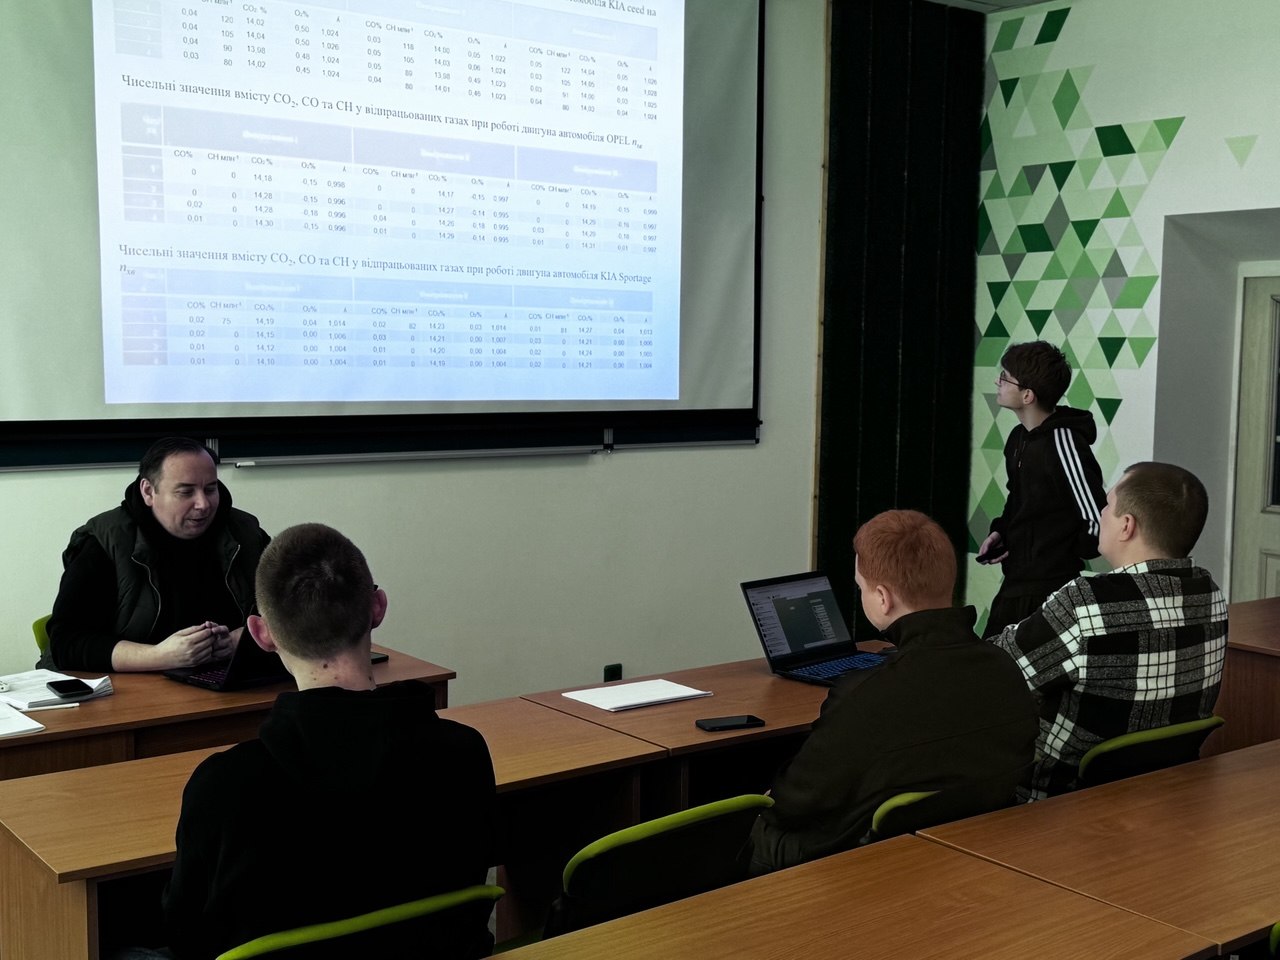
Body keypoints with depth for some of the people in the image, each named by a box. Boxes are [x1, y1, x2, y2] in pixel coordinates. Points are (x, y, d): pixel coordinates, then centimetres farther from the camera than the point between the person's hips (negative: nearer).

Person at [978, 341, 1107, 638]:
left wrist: (1065, 557, -6)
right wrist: (1001, 532, 7)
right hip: (1013, 585, 9)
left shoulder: (1063, 441, -19)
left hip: (1049, 591, -9)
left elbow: (1097, 522, -20)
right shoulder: (1019, 438, 9)